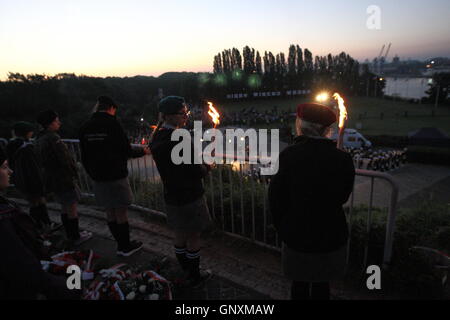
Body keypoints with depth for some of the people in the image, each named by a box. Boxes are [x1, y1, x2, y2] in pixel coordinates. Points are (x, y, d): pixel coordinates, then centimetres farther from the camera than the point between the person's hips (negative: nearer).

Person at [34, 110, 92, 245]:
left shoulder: (39, 139, 10)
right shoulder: (53, 138, -21)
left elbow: (42, 161, 17)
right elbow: (65, 159, -23)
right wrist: (74, 172, -10)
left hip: (51, 177, 9)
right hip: (63, 178, -9)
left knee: (65, 206, 19)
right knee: (72, 206, 1)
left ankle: (71, 234, 30)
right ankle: (76, 237, 9)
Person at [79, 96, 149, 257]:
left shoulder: (85, 127, 5)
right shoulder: (113, 124, -13)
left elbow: (84, 157, 10)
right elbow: (126, 151, -11)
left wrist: (92, 174, 20)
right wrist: (143, 151, 6)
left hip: (98, 178, 6)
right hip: (116, 176, -6)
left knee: (110, 213, 14)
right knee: (121, 212, 6)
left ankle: (121, 245, 26)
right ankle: (126, 247, 17)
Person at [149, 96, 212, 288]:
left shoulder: (157, 138, 0)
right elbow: (198, 172, -22)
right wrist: (206, 167, 0)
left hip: (171, 197, 8)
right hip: (189, 198, -7)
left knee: (179, 235, 21)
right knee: (193, 237, 11)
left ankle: (187, 272, 40)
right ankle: (194, 277, 29)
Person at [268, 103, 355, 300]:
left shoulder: (288, 156, -17)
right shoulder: (342, 159, -14)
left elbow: (276, 198, -10)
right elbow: (343, 197, 0)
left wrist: (282, 228, 6)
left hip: (296, 237, -1)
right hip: (330, 237, 1)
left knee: (299, 284, 20)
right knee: (321, 286, 20)